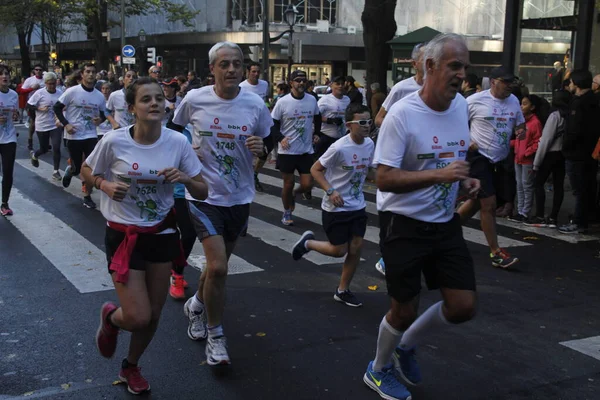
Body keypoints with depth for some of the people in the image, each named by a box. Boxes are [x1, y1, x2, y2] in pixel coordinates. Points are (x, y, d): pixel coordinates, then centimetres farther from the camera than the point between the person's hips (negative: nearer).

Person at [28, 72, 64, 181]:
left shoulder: (60, 94, -1)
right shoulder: (39, 93, -11)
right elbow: (29, 105, -8)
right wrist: (39, 108, -20)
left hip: (56, 125, 2)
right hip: (42, 126, -2)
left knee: (56, 148, -10)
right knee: (44, 149, 11)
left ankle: (56, 171, 4)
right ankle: (34, 155, 48)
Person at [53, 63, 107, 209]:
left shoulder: (100, 96, 2)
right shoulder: (72, 91, -9)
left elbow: (103, 114, 15)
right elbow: (57, 108, -4)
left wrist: (100, 119, -9)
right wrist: (66, 124, -14)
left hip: (91, 136, 3)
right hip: (74, 136, -3)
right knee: (77, 169, 6)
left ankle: (87, 197, 11)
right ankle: (69, 171, 44)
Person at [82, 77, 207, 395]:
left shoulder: (178, 142, -9)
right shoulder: (114, 141, -15)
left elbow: (202, 192, -3)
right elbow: (87, 172, 3)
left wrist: (185, 179, -24)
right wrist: (106, 185, -18)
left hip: (161, 233, 3)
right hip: (123, 235, -3)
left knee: (153, 315, 12)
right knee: (138, 318, -8)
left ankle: (131, 368, 40)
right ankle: (110, 317, 30)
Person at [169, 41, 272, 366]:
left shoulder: (255, 104, -5)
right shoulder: (195, 99, -8)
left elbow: (270, 142, 8)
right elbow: (173, 130, 12)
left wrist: (261, 147, -13)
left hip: (239, 197, 3)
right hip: (204, 195, -3)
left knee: (219, 264, 17)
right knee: (217, 267, -14)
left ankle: (196, 305, 49)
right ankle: (215, 337, 7)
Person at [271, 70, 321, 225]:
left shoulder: (312, 100, 2)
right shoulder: (283, 102, -9)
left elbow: (317, 118, 20)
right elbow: (273, 123, -3)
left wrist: (316, 133, 11)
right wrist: (280, 138, -15)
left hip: (306, 150, 3)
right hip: (287, 151, -3)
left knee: (307, 185, 0)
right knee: (288, 183, 6)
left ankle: (294, 194, 34)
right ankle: (287, 212, 26)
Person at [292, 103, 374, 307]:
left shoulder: (370, 144, -2)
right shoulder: (339, 148, -22)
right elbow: (315, 169, -15)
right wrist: (330, 191, -24)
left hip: (358, 206, 6)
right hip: (336, 208, -6)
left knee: (356, 248, 5)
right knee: (339, 250, 2)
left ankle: (342, 291, 21)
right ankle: (307, 242, 30)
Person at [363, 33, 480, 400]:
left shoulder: (462, 106, 3)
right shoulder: (402, 115, -19)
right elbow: (384, 179, -23)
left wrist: (466, 179, -1)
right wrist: (440, 175, -32)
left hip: (446, 223, 6)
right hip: (405, 225, -6)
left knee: (464, 306, 5)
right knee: (405, 311, 5)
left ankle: (406, 347, 32)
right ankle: (379, 369, 35)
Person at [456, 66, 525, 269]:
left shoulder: (514, 101, 6)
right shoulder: (476, 100, -12)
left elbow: (520, 123, 18)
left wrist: (520, 131, -5)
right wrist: (466, 141, -18)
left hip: (500, 159, 7)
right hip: (479, 156, -7)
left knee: (477, 201, 17)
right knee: (489, 203, -8)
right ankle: (496, 253, -1)